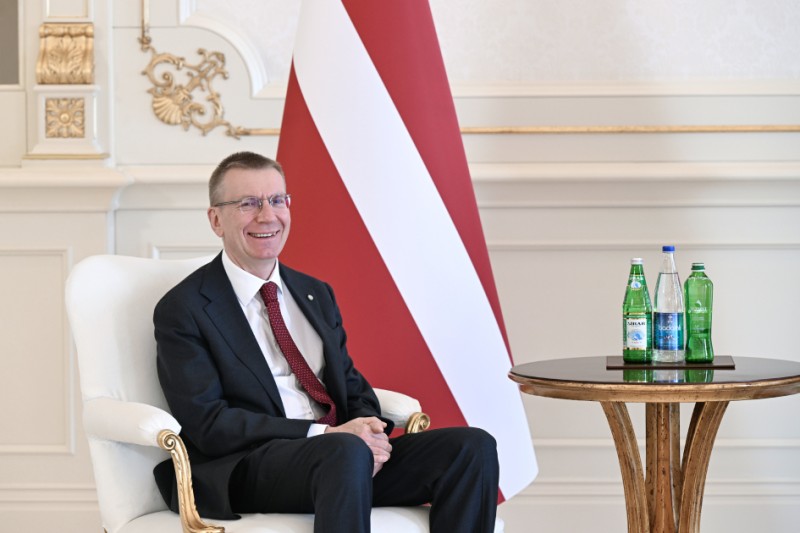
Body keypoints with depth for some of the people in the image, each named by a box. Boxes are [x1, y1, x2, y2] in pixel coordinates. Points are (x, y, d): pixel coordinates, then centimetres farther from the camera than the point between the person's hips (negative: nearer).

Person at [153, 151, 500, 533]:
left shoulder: (315, 295, 21)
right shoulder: (182, 310, 0)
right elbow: (209, 424, -10)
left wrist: (368, 431, -4)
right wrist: (323, 434, -18)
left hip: (349, 453, 7)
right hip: (245, 469, -7)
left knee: (474, 447, -16)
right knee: (345, 452, -39)